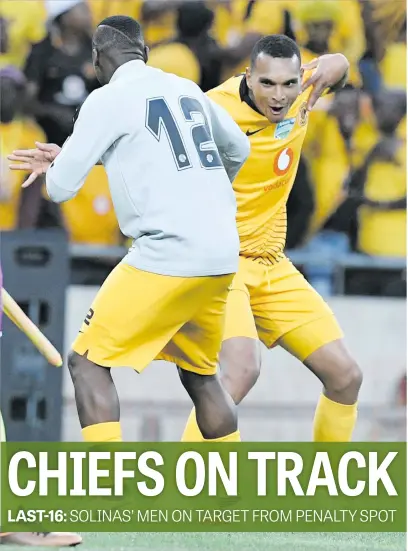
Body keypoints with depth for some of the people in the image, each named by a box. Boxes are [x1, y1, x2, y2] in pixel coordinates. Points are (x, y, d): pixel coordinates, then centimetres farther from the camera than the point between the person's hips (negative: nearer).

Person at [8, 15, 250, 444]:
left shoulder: (108, 99, -4)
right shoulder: (187, 90, 15)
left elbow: (60, 187, -3)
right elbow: (238, 149, 32)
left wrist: (59, 162, 20)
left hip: (169, 253, -7)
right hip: (222, 255, 7)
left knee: (87, 362, 0)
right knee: (199, 374, 22)